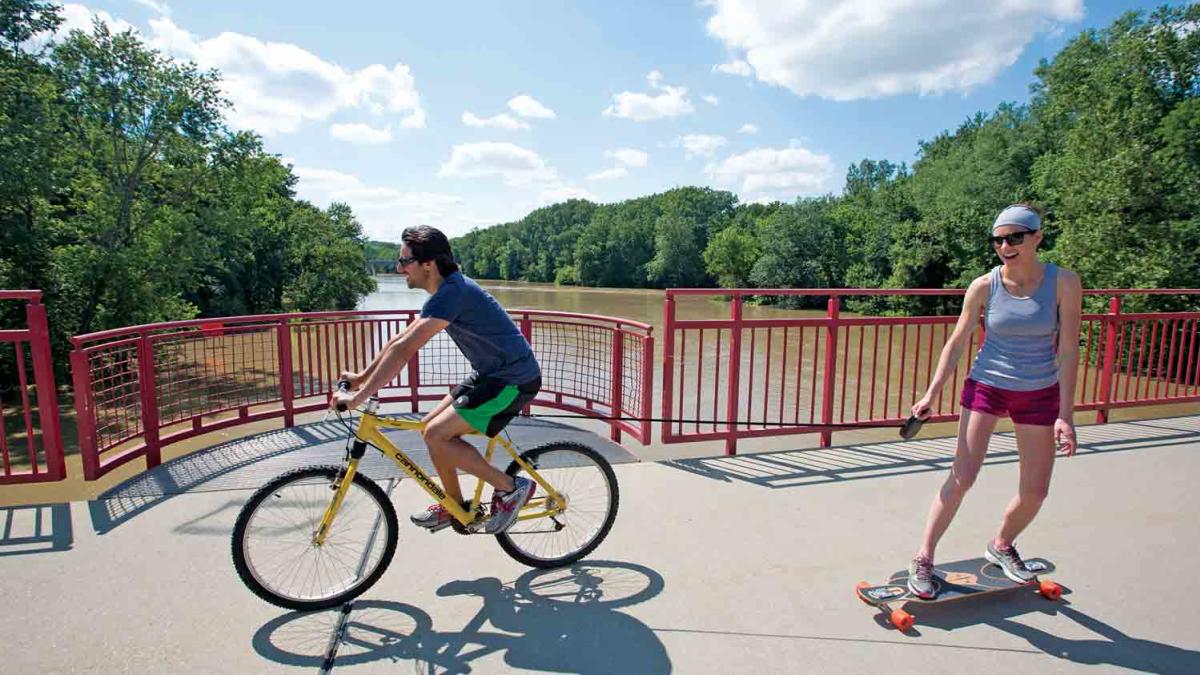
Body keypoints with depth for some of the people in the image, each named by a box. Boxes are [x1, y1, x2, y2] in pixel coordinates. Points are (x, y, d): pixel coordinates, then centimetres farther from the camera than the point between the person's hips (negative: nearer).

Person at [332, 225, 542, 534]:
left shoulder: (453, 292, -22)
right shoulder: (446, 290, 10)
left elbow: (403, 349, -27)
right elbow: (400, 341, 16)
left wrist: (358, 397, -23)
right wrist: (362, 376, 16)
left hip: (514, 380, -10)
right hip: (491, 373, 10)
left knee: (436, 434, -14)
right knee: (432, 428, 10)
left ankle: (511, 487, -1)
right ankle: (454, 506, 27)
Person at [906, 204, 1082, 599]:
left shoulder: (1064, 283, -9)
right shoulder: (984, 286, -9)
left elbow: (1068, 350, -9)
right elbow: (957, 342, -2)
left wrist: (1065, 413, -13)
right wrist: (932, 394, -7)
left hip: (1040, 394, 2)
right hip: (986, 386, -1)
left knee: (1035, 491, 7)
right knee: (962, 478, -8)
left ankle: (1001, 547, 36)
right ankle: (923, 559, 3)